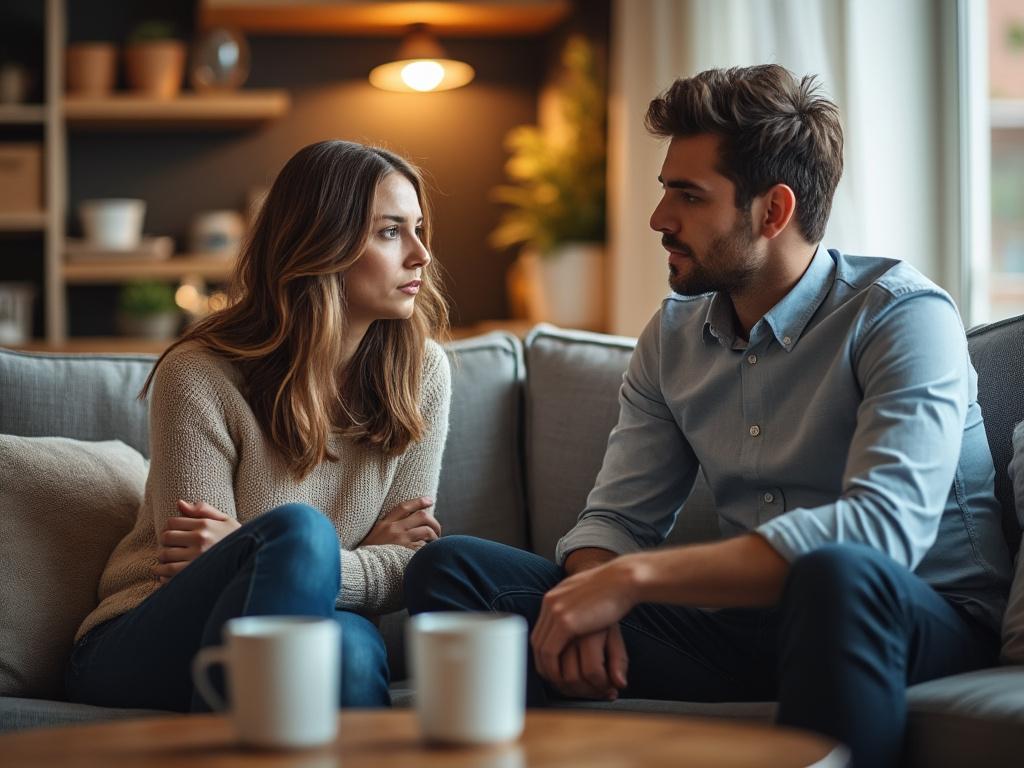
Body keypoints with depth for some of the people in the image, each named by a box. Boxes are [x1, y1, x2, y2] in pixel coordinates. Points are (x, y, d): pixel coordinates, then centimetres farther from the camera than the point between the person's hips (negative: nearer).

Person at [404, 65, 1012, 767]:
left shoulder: (902, 315, -12)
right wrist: (590, 603, -17)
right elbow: (617, 517, 10)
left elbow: (885, 526, -28)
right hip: (748, 619, 5)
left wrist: (631, 578, -29)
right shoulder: (676, 333, 9)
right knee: (451, 568, -6)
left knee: (840, 576, -43)